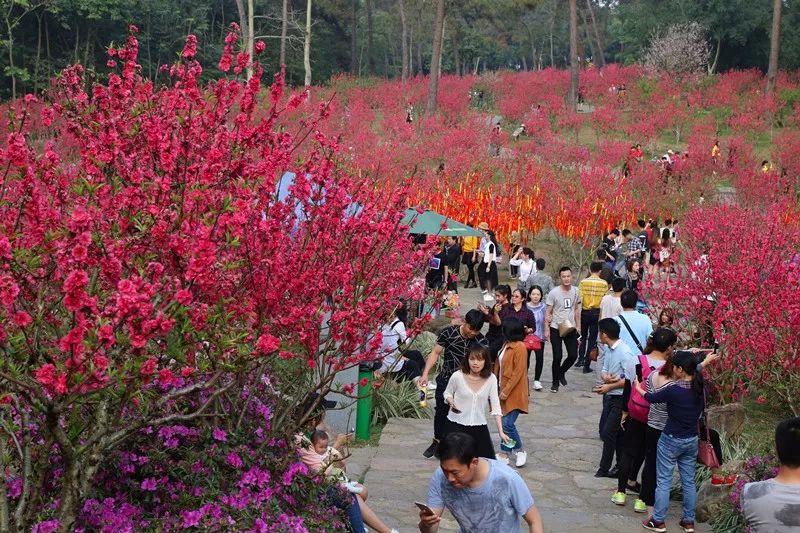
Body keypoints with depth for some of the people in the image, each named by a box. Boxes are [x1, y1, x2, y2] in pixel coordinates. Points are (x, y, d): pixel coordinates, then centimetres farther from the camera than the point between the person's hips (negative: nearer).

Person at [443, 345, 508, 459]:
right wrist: (451, 403, -16)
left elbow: (495, 406, -6)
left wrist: (501, 431, -10)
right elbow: (447, 393, 6)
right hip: (456, 424, -2)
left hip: (479, 427, 2)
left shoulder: (491, 379, -8)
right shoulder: (457, 376, -12)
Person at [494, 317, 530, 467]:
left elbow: (518, 372, -19)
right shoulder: (506, 345, 11)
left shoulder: (519, 347, -16)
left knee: (508, 424, -10)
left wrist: (506, 390, -20)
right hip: (504, 391, 9)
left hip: (514, 393, -9)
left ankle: (520, 450, 8)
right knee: (505, 423, 11)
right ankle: (504, 454, 17)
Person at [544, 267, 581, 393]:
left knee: (573, 355, 1)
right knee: (557, 356, -2)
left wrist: (578, 326, 11)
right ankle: (555, 382, 14)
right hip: (556, 329, -4)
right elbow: (548, 313, -6)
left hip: (570, 329, 4)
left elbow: (577, 310, 13)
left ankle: (561, 372, 30)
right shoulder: (554, 293, -10)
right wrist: (546, 329, -9)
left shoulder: (575, 291, 2)